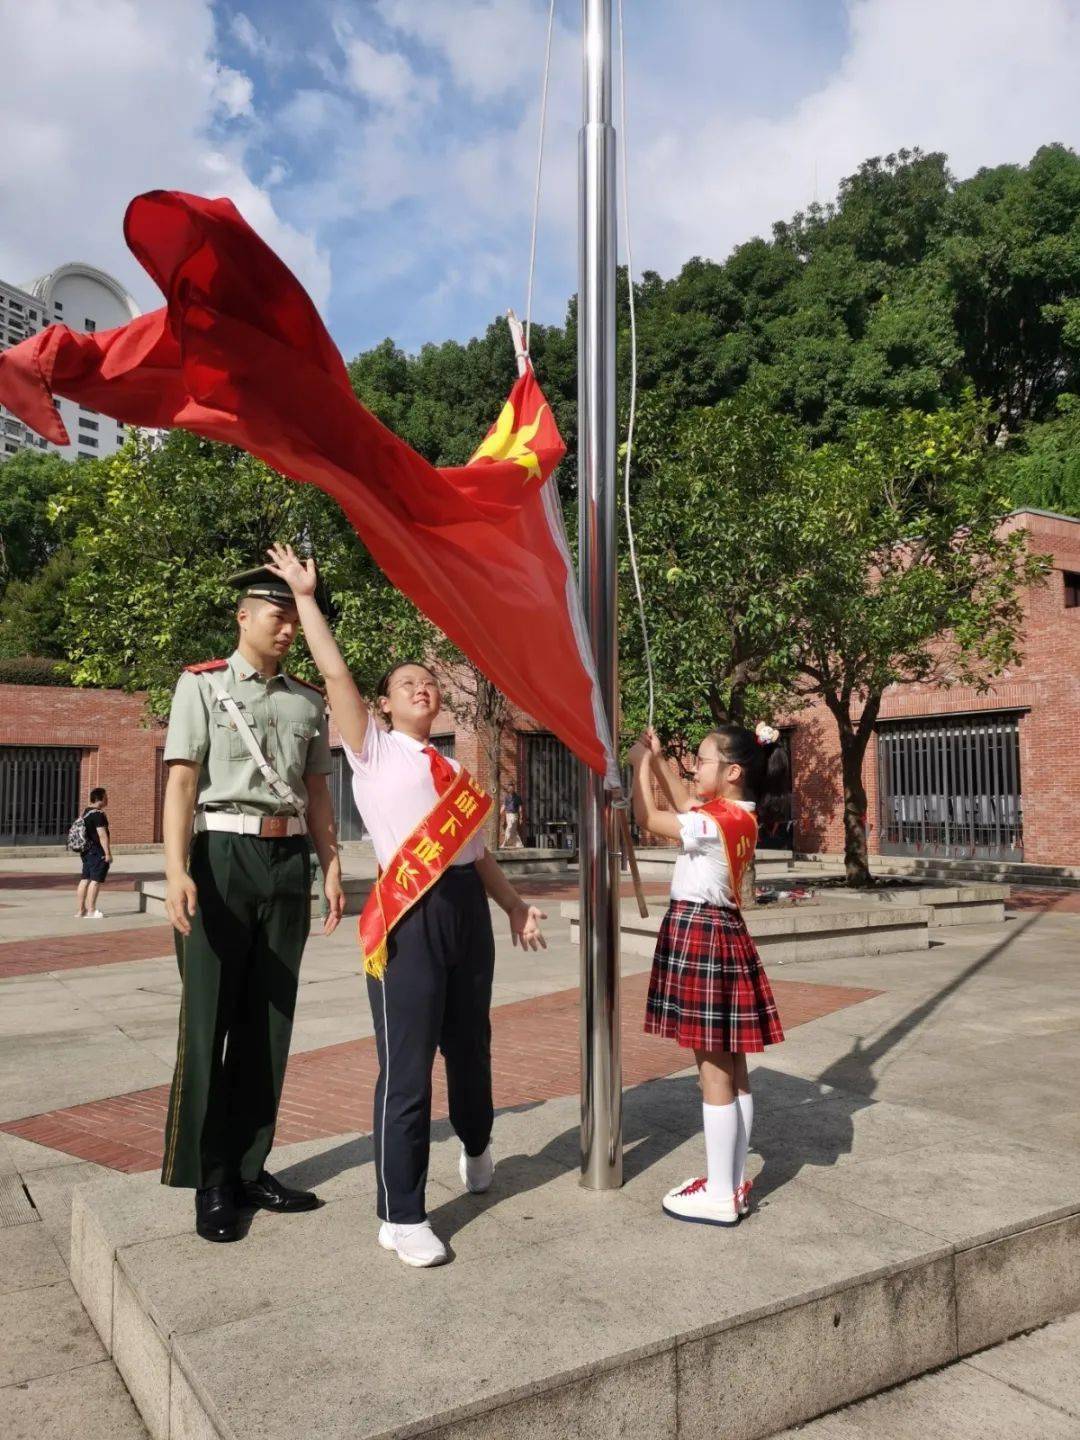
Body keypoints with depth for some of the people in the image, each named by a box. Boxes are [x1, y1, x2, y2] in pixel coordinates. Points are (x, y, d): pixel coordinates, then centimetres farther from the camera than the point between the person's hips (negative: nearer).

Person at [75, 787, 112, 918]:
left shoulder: (86, 812, 15)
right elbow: (102, 835, -20)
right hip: (97, 852, -10)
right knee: (96, 880, -6)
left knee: (85, 879, 11)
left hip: (87, 851, 10)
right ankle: (91, 910, -5)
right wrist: (108, 853, -18)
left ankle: (81, 910, 14)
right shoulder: (98, 814, -16)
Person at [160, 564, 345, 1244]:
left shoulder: (310, 702, 13)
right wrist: (177, 869, -17)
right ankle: (210, 1181, 13)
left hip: (289, 861, 4)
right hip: (224, 856, -4)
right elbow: (182, 781, -6)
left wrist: (332, 868, 8)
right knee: (209, 1021, 2)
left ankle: (249, 1167, 21)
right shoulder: (202, 685, 1)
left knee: (270, 1022, 8)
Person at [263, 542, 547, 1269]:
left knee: (469, 1044, 20)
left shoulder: (451, 766, 20)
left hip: (468, 909, 6)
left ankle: (477, 1149, 47)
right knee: (407, 1065, -4)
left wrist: (516, 903, 18)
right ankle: (401, 1216, 9)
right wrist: (306, 596, -1)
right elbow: (336, 673, -5)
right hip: (410, 913, -6)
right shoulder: (374, 748, 4)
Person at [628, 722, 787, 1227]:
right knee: (731, 1068, 13)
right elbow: (684, 802, 22)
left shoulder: (718, 822, -19)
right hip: (720, 933, 10)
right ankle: (733, 1184, 24)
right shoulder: (737, 816, 8)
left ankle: (720, 1197, 7)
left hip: (700, 934, -10)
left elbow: (647, 817, -14)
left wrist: (641, 763, -2)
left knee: (714, 1072, -2)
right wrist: (656, 759, 17)